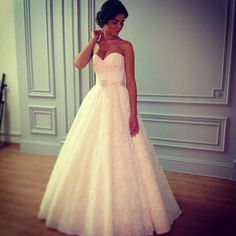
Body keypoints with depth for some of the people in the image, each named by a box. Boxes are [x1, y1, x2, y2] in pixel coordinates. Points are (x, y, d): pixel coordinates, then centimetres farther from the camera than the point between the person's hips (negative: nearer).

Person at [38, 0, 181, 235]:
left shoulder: (125, 46, -1)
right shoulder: (94, 44, 12)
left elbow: (131, 81, -6)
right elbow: (79, 64, -7)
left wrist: (133, 113, -13)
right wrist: (93, 40, -5)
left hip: (119, 103, -4)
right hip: (96, 101, 4)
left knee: (118, 156, -2)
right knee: (91, 155, 9)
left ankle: (121, 215, 17)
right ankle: (94, 209, 30)